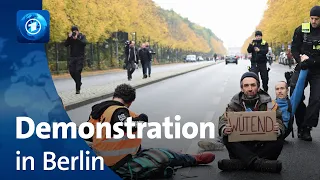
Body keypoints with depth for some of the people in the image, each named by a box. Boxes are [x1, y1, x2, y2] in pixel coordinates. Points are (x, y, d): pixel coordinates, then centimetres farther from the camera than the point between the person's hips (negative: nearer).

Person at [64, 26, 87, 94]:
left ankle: (78, 89, -6)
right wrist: (69, 37, -14)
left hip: (80, 57, -4)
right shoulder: (70, 37, 9)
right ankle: (79, 83, 25)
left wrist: (77, 38, -23)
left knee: (78, 72, -11)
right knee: (71, 71, -2)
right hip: (72, 57, 4)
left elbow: (84, 43, -16)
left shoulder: (82, 36, 2)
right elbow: (66, 44, -2)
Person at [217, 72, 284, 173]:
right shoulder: (235, 103, 3)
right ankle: (258, 163, -39)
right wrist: (224, 130, -33)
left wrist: (278, 130, -33)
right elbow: (223, 121, -8)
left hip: (262, 145, 0)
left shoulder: (267, 102, 1)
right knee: (227, 138, -26)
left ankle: (240, 163, -35)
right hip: (241, 146, 0)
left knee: (279, 142, -27)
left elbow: (279, 122, -7)